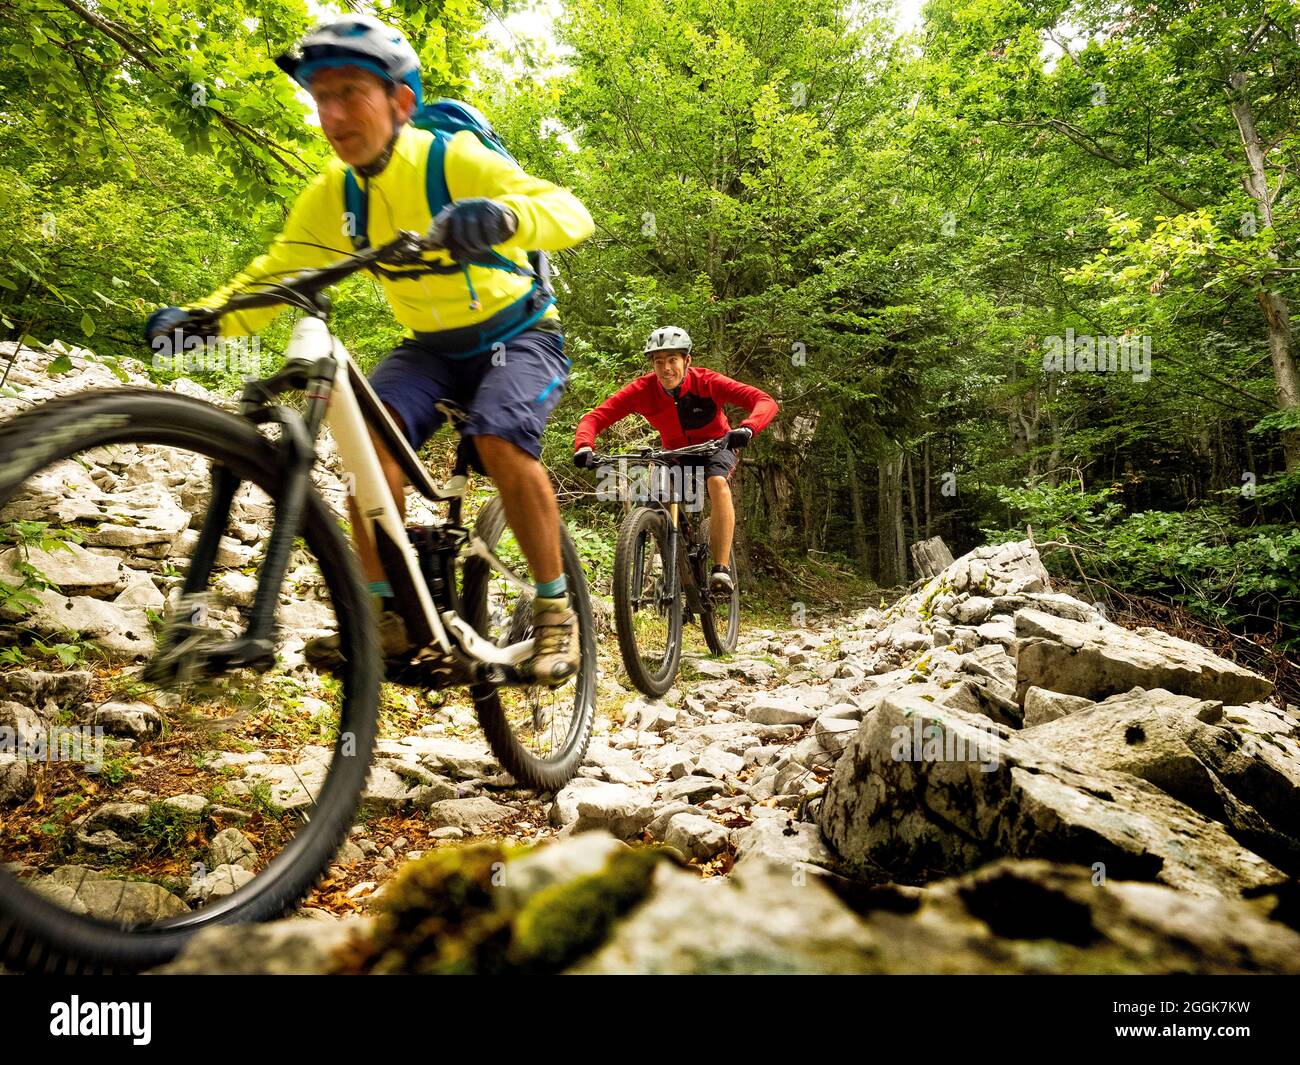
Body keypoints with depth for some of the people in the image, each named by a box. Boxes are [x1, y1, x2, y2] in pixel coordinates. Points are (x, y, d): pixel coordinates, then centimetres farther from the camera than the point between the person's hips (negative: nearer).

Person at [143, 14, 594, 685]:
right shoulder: (333, 193, -5)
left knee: (501, 440, -32)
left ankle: (555, 609, -15)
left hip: (518, 334, -4)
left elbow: (572, 213, -32)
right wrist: (203, 316, -24)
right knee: (372, 428, -24)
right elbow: (276, 270, -4)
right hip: (431, 347, 5)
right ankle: (386, 615, -17)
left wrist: (503, 215, -53)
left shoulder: (455, 159, -20)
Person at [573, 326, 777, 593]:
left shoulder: (707, 381, -28)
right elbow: (594, 417, -26)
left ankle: (721, 569, -32)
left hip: (716, 447, -3)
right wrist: (584, 446, -47)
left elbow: (766, 401, -36)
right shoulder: (643, 389, -23)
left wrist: (746, 429, -57)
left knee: (717, 482, -34)